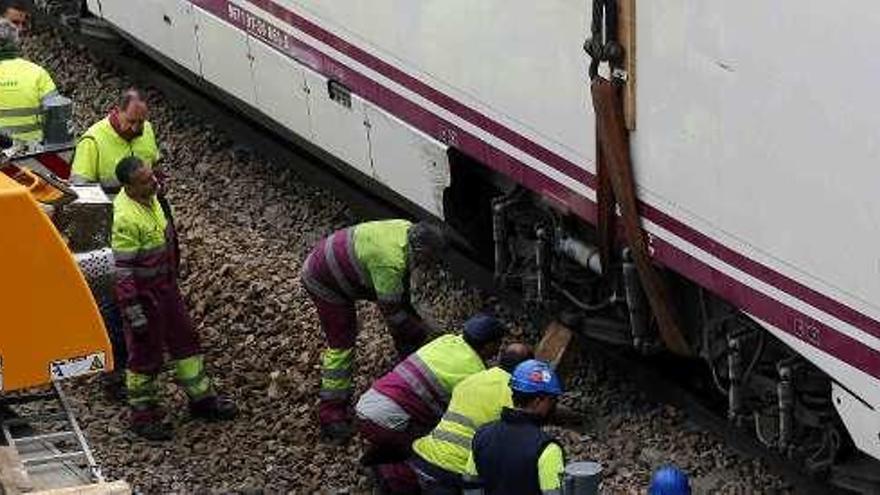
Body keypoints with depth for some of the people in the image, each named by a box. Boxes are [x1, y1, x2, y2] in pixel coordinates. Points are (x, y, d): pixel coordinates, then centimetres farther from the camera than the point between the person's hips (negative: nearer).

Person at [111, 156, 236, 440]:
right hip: (143, 295, -9)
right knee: (146, 355, 6)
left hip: (166, 288, 9)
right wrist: (134, 313, -23)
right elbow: (123, 271, -26)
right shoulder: (126, 219, -29)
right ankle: (142, 414, 24)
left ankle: (201, 398, 34)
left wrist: (172, 277, 23)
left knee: (185, 341, 19)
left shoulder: (150, 198, -1)